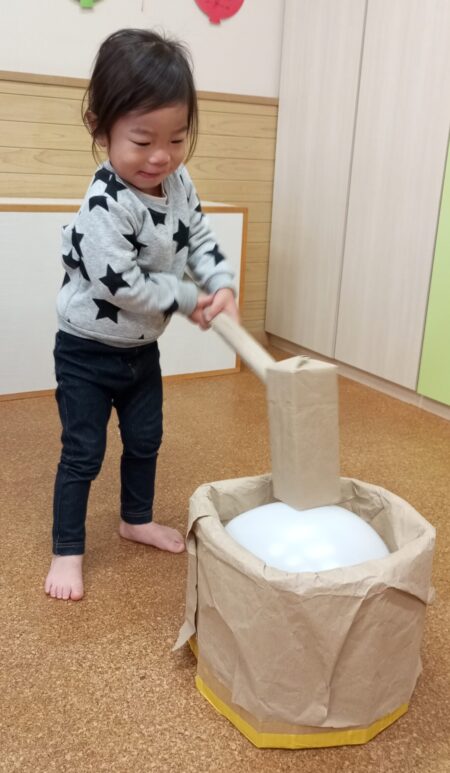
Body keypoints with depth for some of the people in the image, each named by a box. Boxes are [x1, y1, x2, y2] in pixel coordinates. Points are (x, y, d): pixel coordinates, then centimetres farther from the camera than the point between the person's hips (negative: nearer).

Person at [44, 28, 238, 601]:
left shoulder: (179, 183, -5)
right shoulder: (104, 206, -30)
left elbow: (199, 237, 6)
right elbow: (122, 286, -31)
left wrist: (222, 286, -11)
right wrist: (189, 300, -20)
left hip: (142, 347, 7)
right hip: (88, 351, -7)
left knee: (145, 440, 20)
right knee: (83, 453, 4)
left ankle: (137, 520, 42)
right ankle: (67, 552, 21)